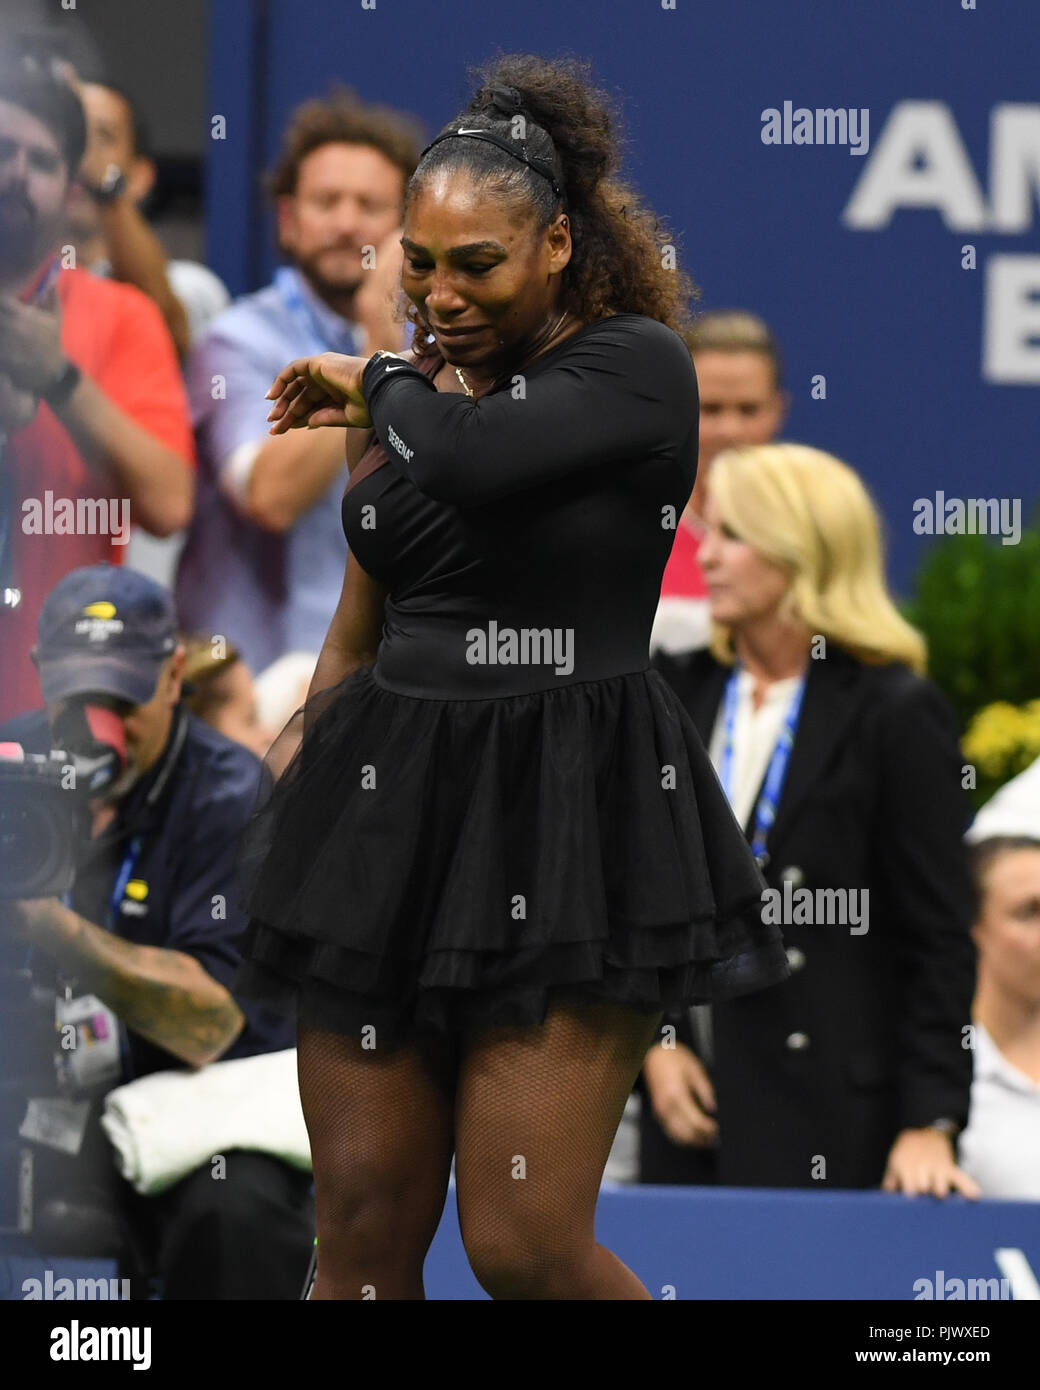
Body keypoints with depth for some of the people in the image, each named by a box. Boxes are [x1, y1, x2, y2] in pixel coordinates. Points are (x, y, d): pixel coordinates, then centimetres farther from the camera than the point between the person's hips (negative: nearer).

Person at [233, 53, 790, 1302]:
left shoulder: (636, 366, -6)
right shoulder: (414, 396, 13)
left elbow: (467, 462, -24)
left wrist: (379, 384, -3)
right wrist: (280, 823, 16)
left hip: (567, 819, -6)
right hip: (387, 811, 6)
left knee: (523, 1246, -11)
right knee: (362, 1235, 2)